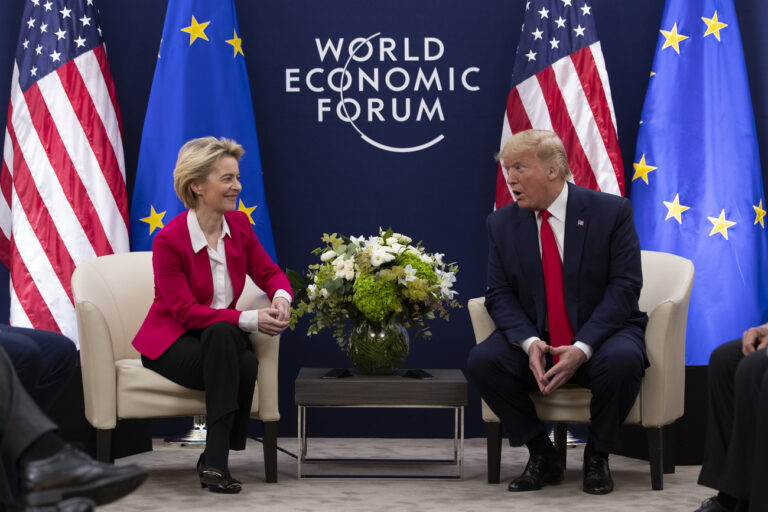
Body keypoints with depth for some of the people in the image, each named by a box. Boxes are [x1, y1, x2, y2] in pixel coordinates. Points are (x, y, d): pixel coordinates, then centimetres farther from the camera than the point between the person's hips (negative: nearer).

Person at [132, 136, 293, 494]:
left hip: (222, 337, 4)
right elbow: (186, 312, -21)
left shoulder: (239, 225, 0)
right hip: (171, 341, -4)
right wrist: (251, 320, -31)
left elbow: (270, 274, 6)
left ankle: (214, 459, -19)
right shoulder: (170, 239, -18)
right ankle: (216, 459, -31)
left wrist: (281, 298, -20)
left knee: (247, 366, -32)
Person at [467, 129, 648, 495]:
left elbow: (624, 287, -12)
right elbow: (500, 295, 0)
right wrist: (529, 342, -21)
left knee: (622, 359, -36)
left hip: (600, 334, -3)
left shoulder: (611, 212, -7)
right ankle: (542, 456, -6)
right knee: (482, 360, -25)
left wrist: (582, 348, -25)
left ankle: (597, 455, -9)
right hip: (535, 341, 3)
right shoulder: (501, 224, 3)